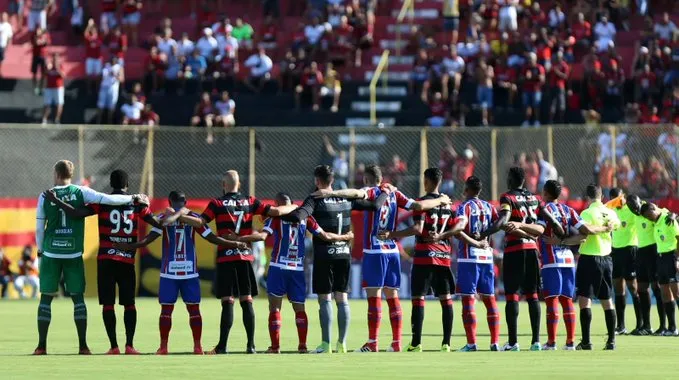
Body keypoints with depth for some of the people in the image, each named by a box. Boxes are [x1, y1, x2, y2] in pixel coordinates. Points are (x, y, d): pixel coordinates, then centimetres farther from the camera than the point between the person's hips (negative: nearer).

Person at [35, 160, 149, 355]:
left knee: (46, 298, 5)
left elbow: (39, 228, 3)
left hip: (50, 253, 0)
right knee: (78, 297, 7)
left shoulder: (45, 196, -1)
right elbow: (107, 199, -10)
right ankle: (83, 345, 3)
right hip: (73, 253, 0)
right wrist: (133, 198, 0)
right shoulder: (80, 192, -2)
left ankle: (41, 346, 2)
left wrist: (40, 250, 18)